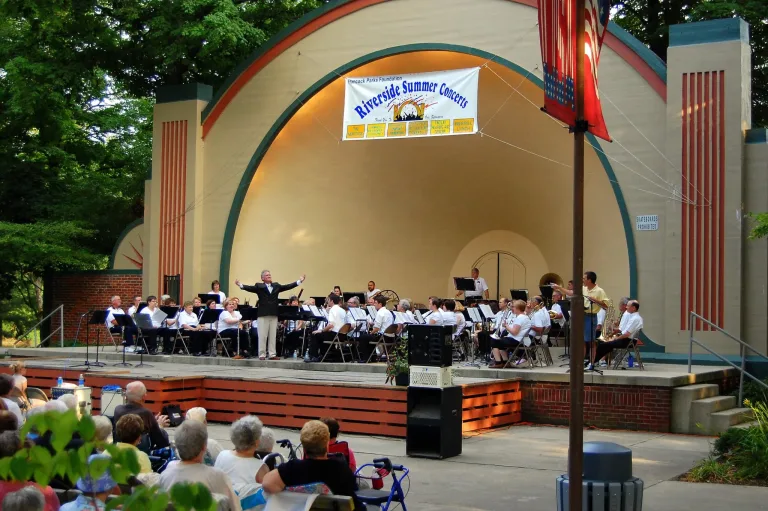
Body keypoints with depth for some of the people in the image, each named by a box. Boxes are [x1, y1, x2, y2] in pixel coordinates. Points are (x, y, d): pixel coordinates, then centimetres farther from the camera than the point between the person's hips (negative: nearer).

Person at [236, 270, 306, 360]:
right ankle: (262, 354, 4)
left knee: (273, 336, 5)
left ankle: (272, 354, 9)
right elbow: (250, 288, -13)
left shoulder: (276, 286, 13)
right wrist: (241, 285, -31)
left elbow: (287, 286, 11)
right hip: (263, 314, -4)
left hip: (274, 314, 4)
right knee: (262, 336, -1)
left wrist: (299, 281, 6)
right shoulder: (259, 286, 1)